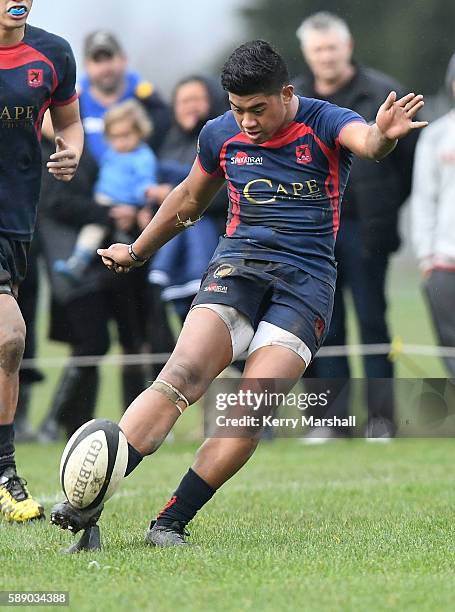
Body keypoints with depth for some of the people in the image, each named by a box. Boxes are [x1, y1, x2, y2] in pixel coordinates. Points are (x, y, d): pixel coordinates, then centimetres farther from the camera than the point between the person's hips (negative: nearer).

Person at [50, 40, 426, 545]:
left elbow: (366, 141, -27)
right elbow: (189, 200, 28)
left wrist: (383, 135, -52)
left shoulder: (325, 124, -3)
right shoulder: (221, 135, 9)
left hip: (307, 280, -2)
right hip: (237, 264, 2)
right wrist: (137, 251, 39)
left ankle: (170, 523, -12)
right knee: (183, 374, -23)